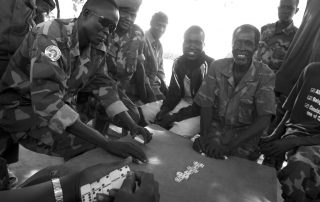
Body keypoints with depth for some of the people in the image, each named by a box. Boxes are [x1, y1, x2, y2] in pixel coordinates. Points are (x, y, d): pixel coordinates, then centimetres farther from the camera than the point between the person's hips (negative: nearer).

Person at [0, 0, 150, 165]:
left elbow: (104, 85, -3)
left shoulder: (97, 49, -4)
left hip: (61, 106, 7)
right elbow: (46, 100, -36)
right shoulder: (51, 35, -26)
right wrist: (107, 144, -42)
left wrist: (131, 126, -18)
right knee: (89, 149, -23)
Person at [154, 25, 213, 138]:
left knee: (180, 132, -31)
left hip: (202, 112, -6)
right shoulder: (178, 63, 2)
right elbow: (174, 93, 6)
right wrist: (163, 110, -14)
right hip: (183, 102, 6)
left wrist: (176, 116, -23)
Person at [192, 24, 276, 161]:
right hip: (216, 125, 2)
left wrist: (229, 145, -24)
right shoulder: (217, 67, -4)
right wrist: (204, 137, -20)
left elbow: (264, 119, -14)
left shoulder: (265, 75, -9)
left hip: (246, 133, -1)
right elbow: (206, 105, -4)